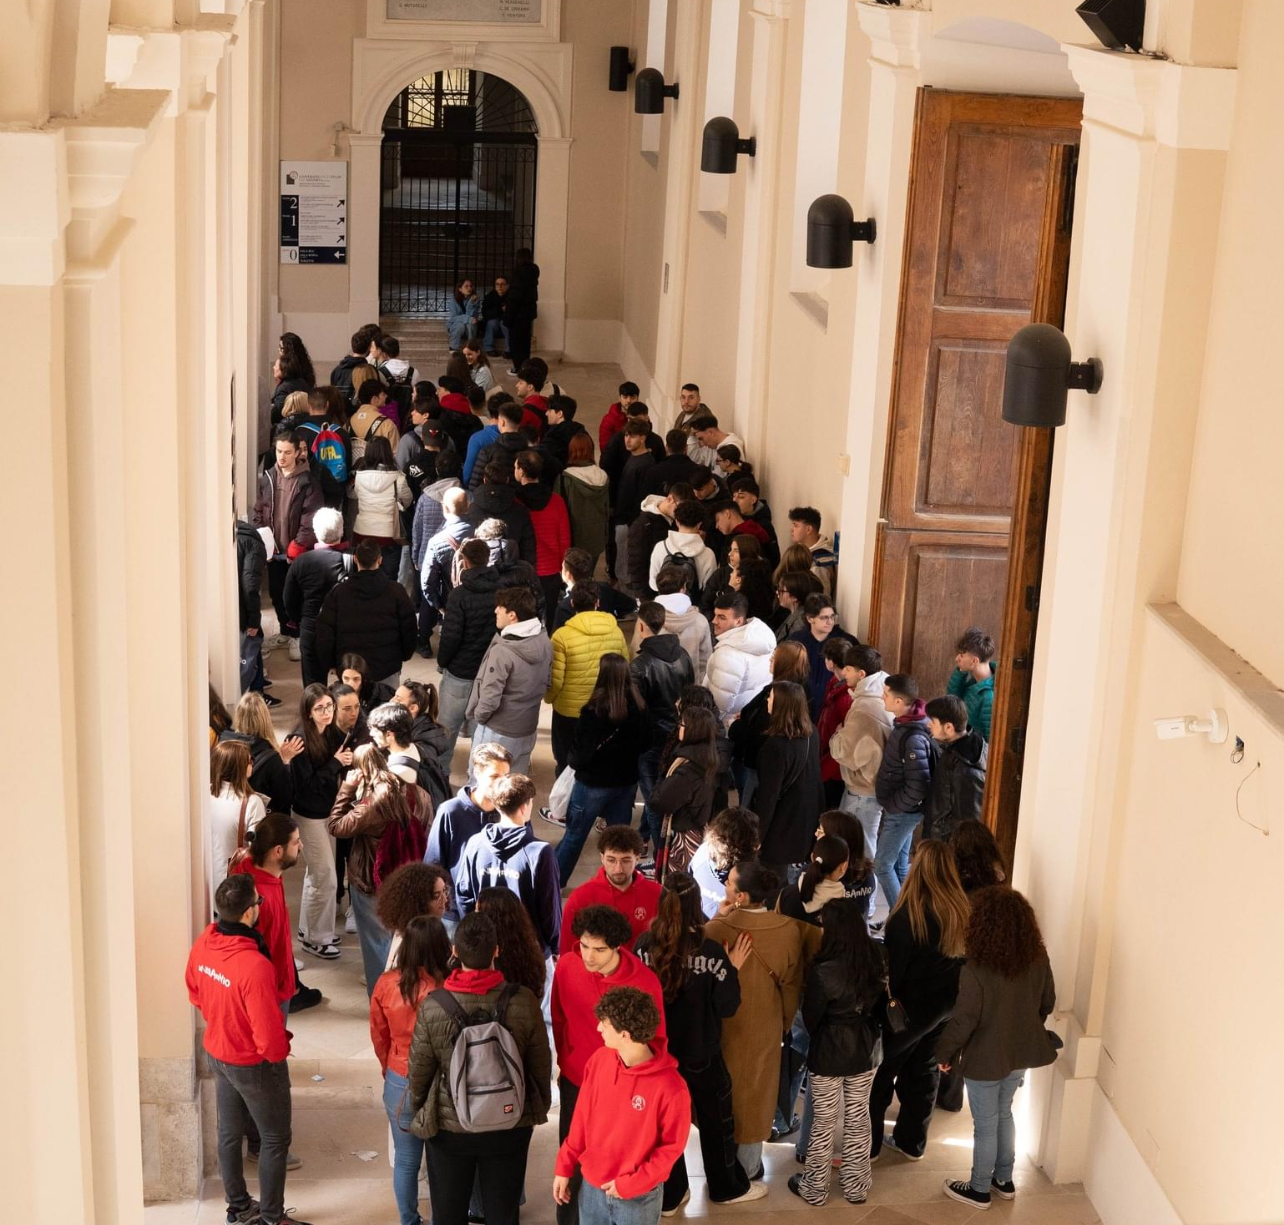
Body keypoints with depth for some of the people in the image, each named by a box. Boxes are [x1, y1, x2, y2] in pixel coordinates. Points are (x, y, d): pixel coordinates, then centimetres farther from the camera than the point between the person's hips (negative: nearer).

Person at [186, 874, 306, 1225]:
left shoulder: (203, 944, -12)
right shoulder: (255, 966, -36)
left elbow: (195, 992, 7)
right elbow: (268, 1033, -29)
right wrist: (280, 1052, -8)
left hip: (217, 1053, 7)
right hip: (254, 1064, -7)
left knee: (229, 1134, 22)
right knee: (275, 1140, 13)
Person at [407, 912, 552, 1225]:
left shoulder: (433, 1005, -20)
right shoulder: (523, 1001, -18)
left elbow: (419, 1069, -8)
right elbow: (541, 1063, -6)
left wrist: (418, 1110, 12)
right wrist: (541, 1107, 13)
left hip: (449, 1127, -1)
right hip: (510, 1125, 1)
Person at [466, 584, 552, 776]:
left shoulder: (502, 651, -27)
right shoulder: (545, 642, -4)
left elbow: (490, 697, -24)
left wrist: (479, 716, -5)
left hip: (497, 732, -7)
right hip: (527, 728, 7)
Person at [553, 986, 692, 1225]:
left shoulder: (670, 1087, -24)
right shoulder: (599, 1060, -7)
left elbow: (671, 1147, -14)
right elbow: (582, 1120, 4)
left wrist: (630, 1185, -16)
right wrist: (564, 1168, 6)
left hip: (639, 1197, -5)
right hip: (591, 1187, 5)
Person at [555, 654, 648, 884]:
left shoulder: (594, 711, -23)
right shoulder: (638, 707, -8)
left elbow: (580, 754, -17)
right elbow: (642, 744, 6)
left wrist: (573, 761, 3)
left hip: (594, 782, -4)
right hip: (626, 781, 4)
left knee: (574, 835, 12)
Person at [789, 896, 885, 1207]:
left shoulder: (824, 971, -26)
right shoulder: (874, 959, -9)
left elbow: (810, 1017, -12)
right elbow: (879, 1003, 6)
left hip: (828, 1052, -5)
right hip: (863, 1048, 5)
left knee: (823, 1122, 11)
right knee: (858, 1119, 18)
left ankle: (814, 1189, 25)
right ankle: (856, 1186, 30)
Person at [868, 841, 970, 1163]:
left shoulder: (909, 913, -24)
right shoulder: (962, 909, -6)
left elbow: (892, 964, -17)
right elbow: (965, 956, 6)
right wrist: (952, 993, 15)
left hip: (911, 1005, -6)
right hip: (947, 1003, 6)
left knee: (881, 1071, 9)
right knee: (923, 1070, 19)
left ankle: (867, 1145, 17)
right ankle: (911, 1141, 30)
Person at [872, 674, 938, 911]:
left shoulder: (913, 738, -29)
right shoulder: (903, 724, 0)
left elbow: (918, 787, -28)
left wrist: (892, 805, -16)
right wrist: (889, 800, 10)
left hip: (902, 812, -9)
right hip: (899, 811, 9)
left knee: (882, 866, 0)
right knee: (899, 864, 17)